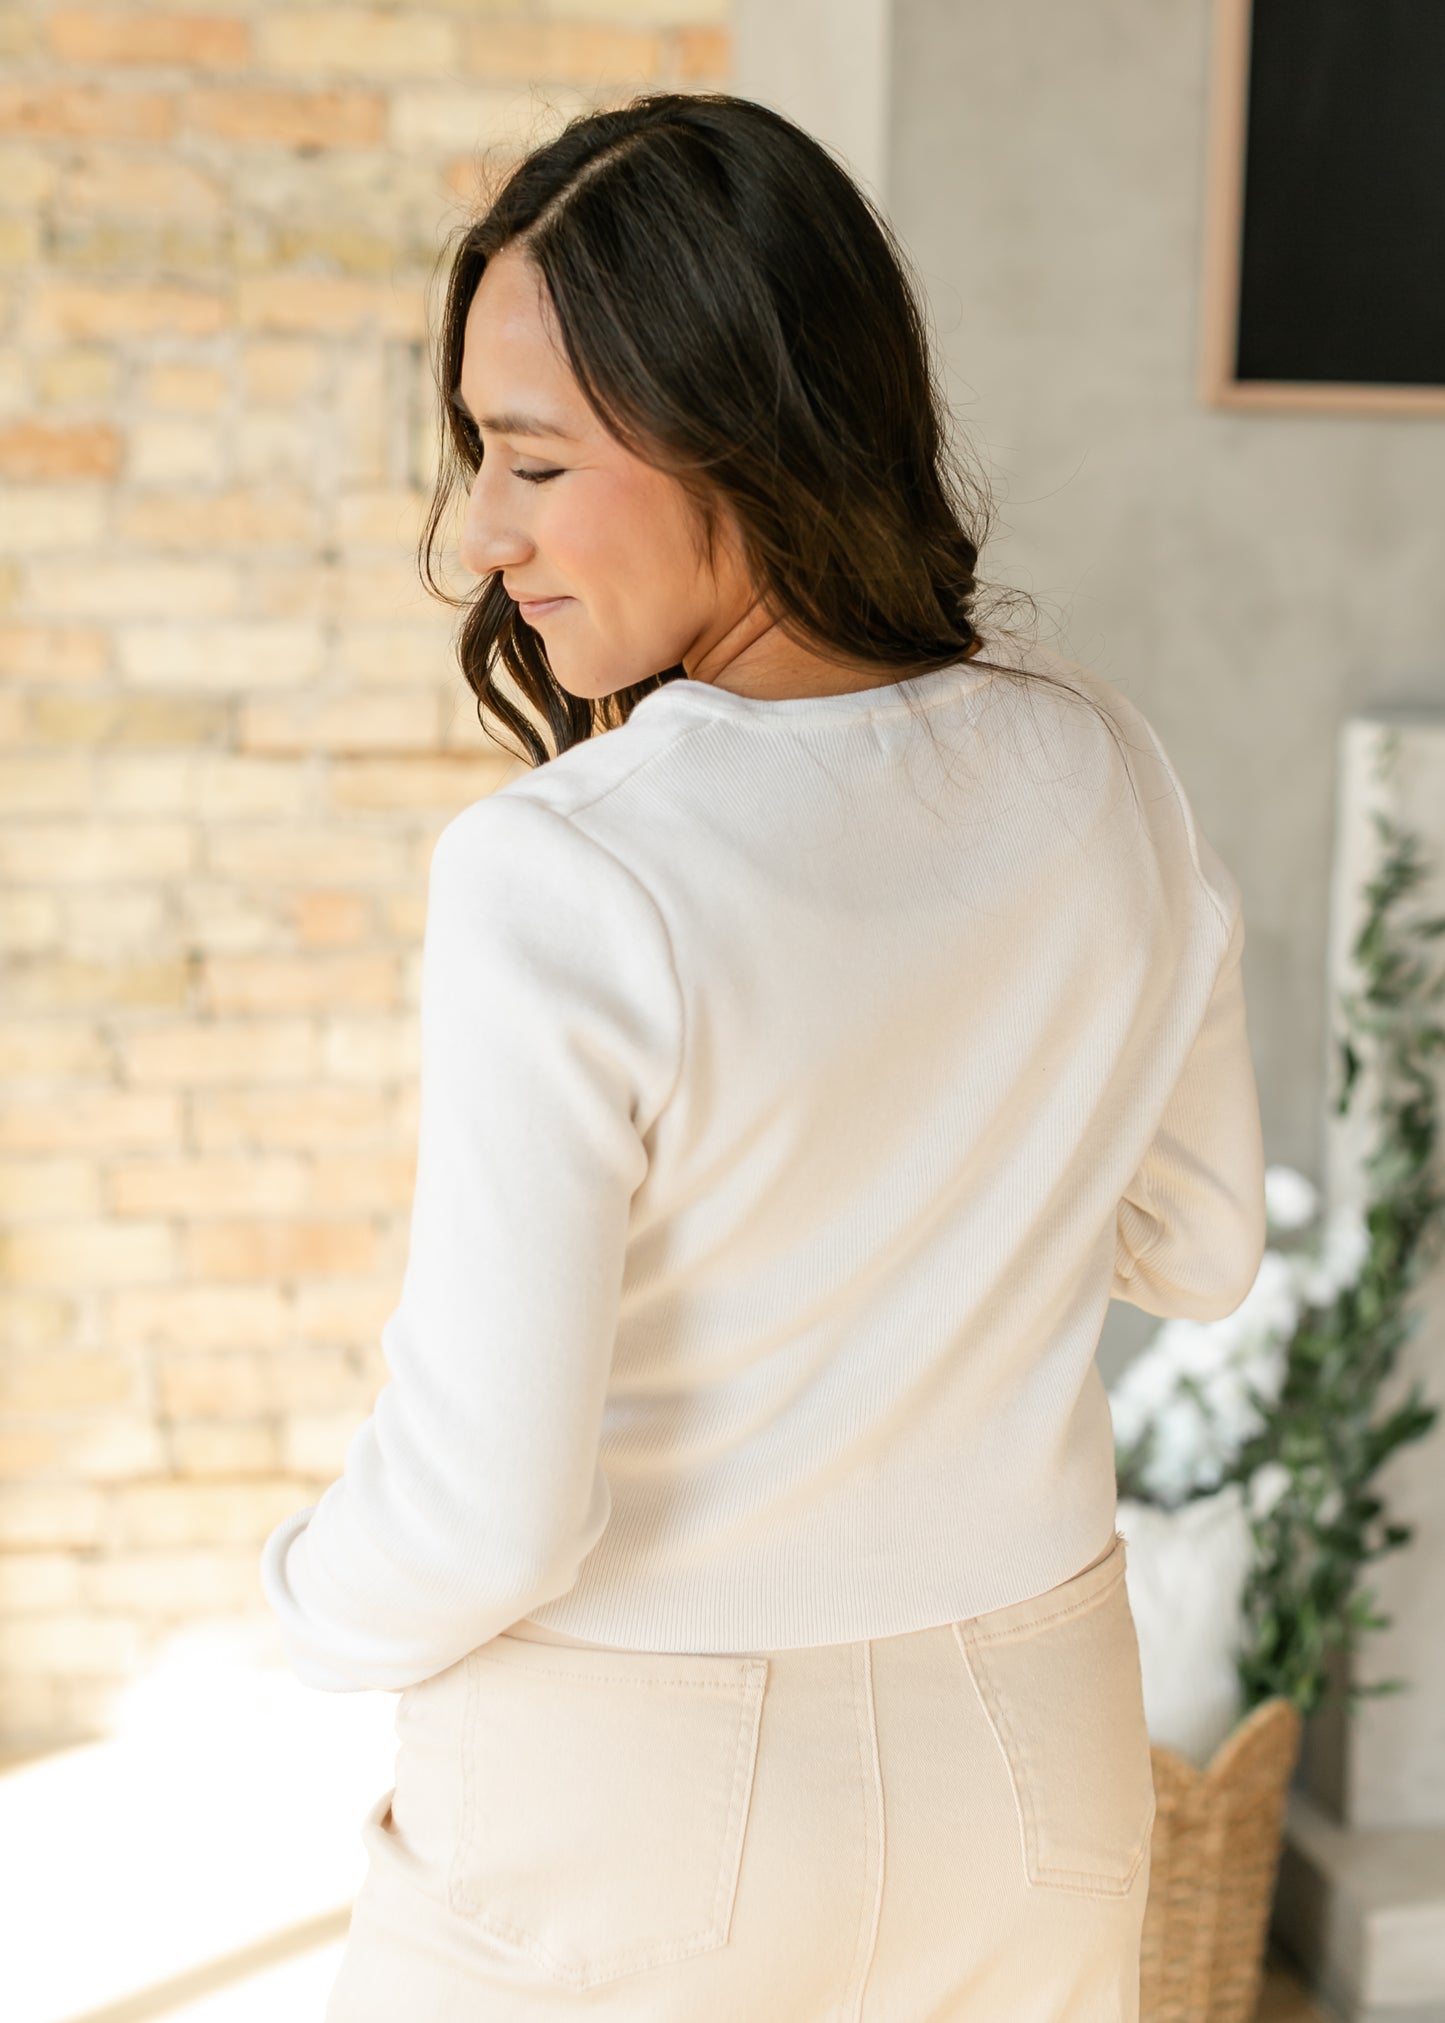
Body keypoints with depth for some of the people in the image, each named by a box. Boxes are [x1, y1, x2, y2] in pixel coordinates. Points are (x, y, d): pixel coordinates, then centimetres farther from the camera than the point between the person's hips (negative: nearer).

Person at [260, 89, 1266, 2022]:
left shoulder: (557, 884, -26)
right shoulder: (1101, 769, -8)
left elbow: (484, 1513, -22)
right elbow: (1200, 1246, 7)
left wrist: (318, 1601, -2)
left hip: (621, 1810, -5)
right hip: (1030, 1762, 5)